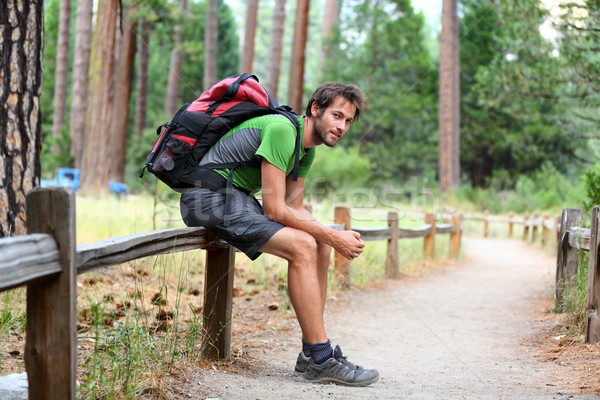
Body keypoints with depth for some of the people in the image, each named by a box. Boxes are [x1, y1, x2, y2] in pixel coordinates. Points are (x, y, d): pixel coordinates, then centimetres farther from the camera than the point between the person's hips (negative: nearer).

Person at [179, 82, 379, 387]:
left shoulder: (307, 149, 11)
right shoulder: (282, 129, -20)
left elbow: (294, 207, 10)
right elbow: (275, 210, -23)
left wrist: (336, 237, -7)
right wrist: (333, 236, -20)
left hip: (238, 199, 10)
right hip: (208, 197, -10)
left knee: (320, 246, 4)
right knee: (303, 246, -22)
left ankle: (312, 354, 4)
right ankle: (321, 360, -18)